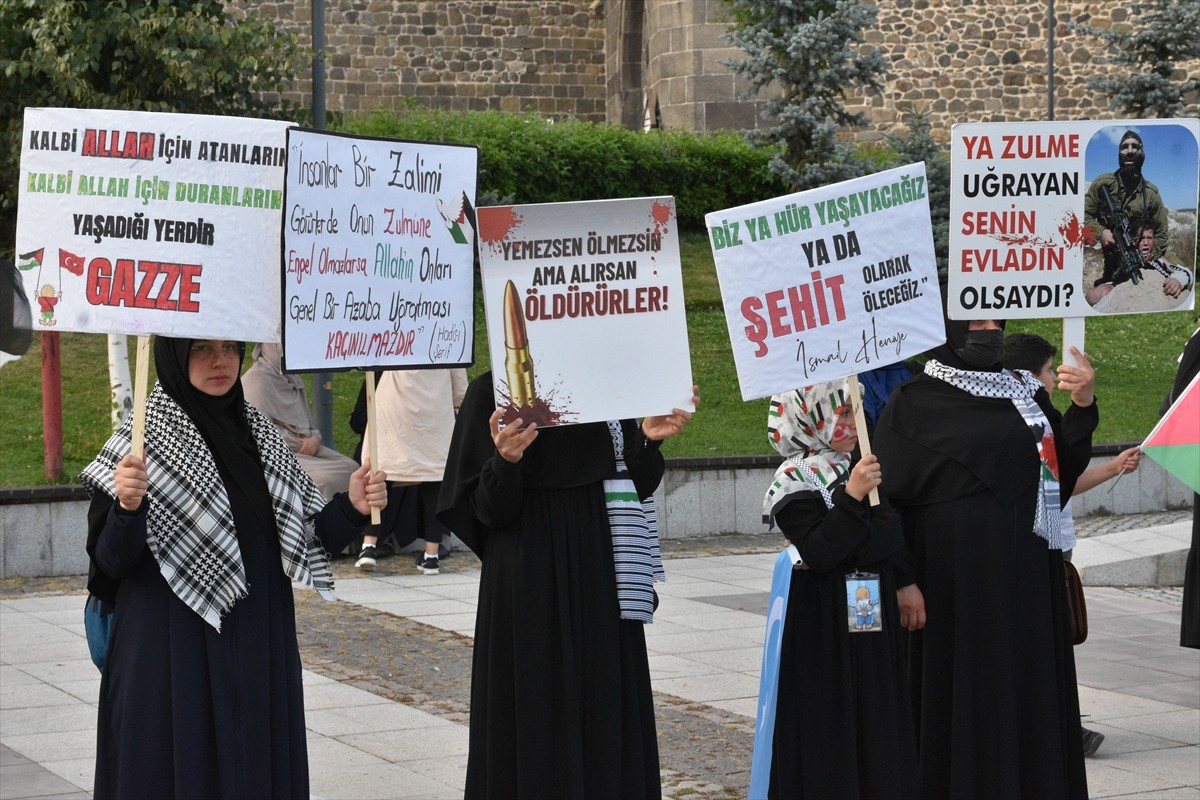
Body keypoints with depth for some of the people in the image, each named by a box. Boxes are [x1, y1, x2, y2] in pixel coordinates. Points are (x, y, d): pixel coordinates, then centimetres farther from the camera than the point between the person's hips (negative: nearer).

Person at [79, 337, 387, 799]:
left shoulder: (258, 434, 7)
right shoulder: (146, 438, -7)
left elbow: (303, 536, 10)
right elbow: (111, 561, -10)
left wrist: (351, 508, -7)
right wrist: (127, 507, -29)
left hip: (261, 650, 5)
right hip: (173, 652, -5)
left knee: (258, 763, 9)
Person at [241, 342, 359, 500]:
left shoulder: (293, 379, 18)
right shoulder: (256, 379, -9)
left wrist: (314, 439, -2)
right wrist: (300, 443, -12)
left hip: (305, 448, 8)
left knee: (350, 467, -12)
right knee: (325, 478, -29)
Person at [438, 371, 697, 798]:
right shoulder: (492, 392, -6)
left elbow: (634, 487, 11)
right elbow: (487, 510, -8)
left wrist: (648, 439, -7)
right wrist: (505, 460, -27)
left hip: (603, 576, 5)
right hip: (532, 584, -4)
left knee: (607, 714, 8)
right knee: (538, 716, 0)